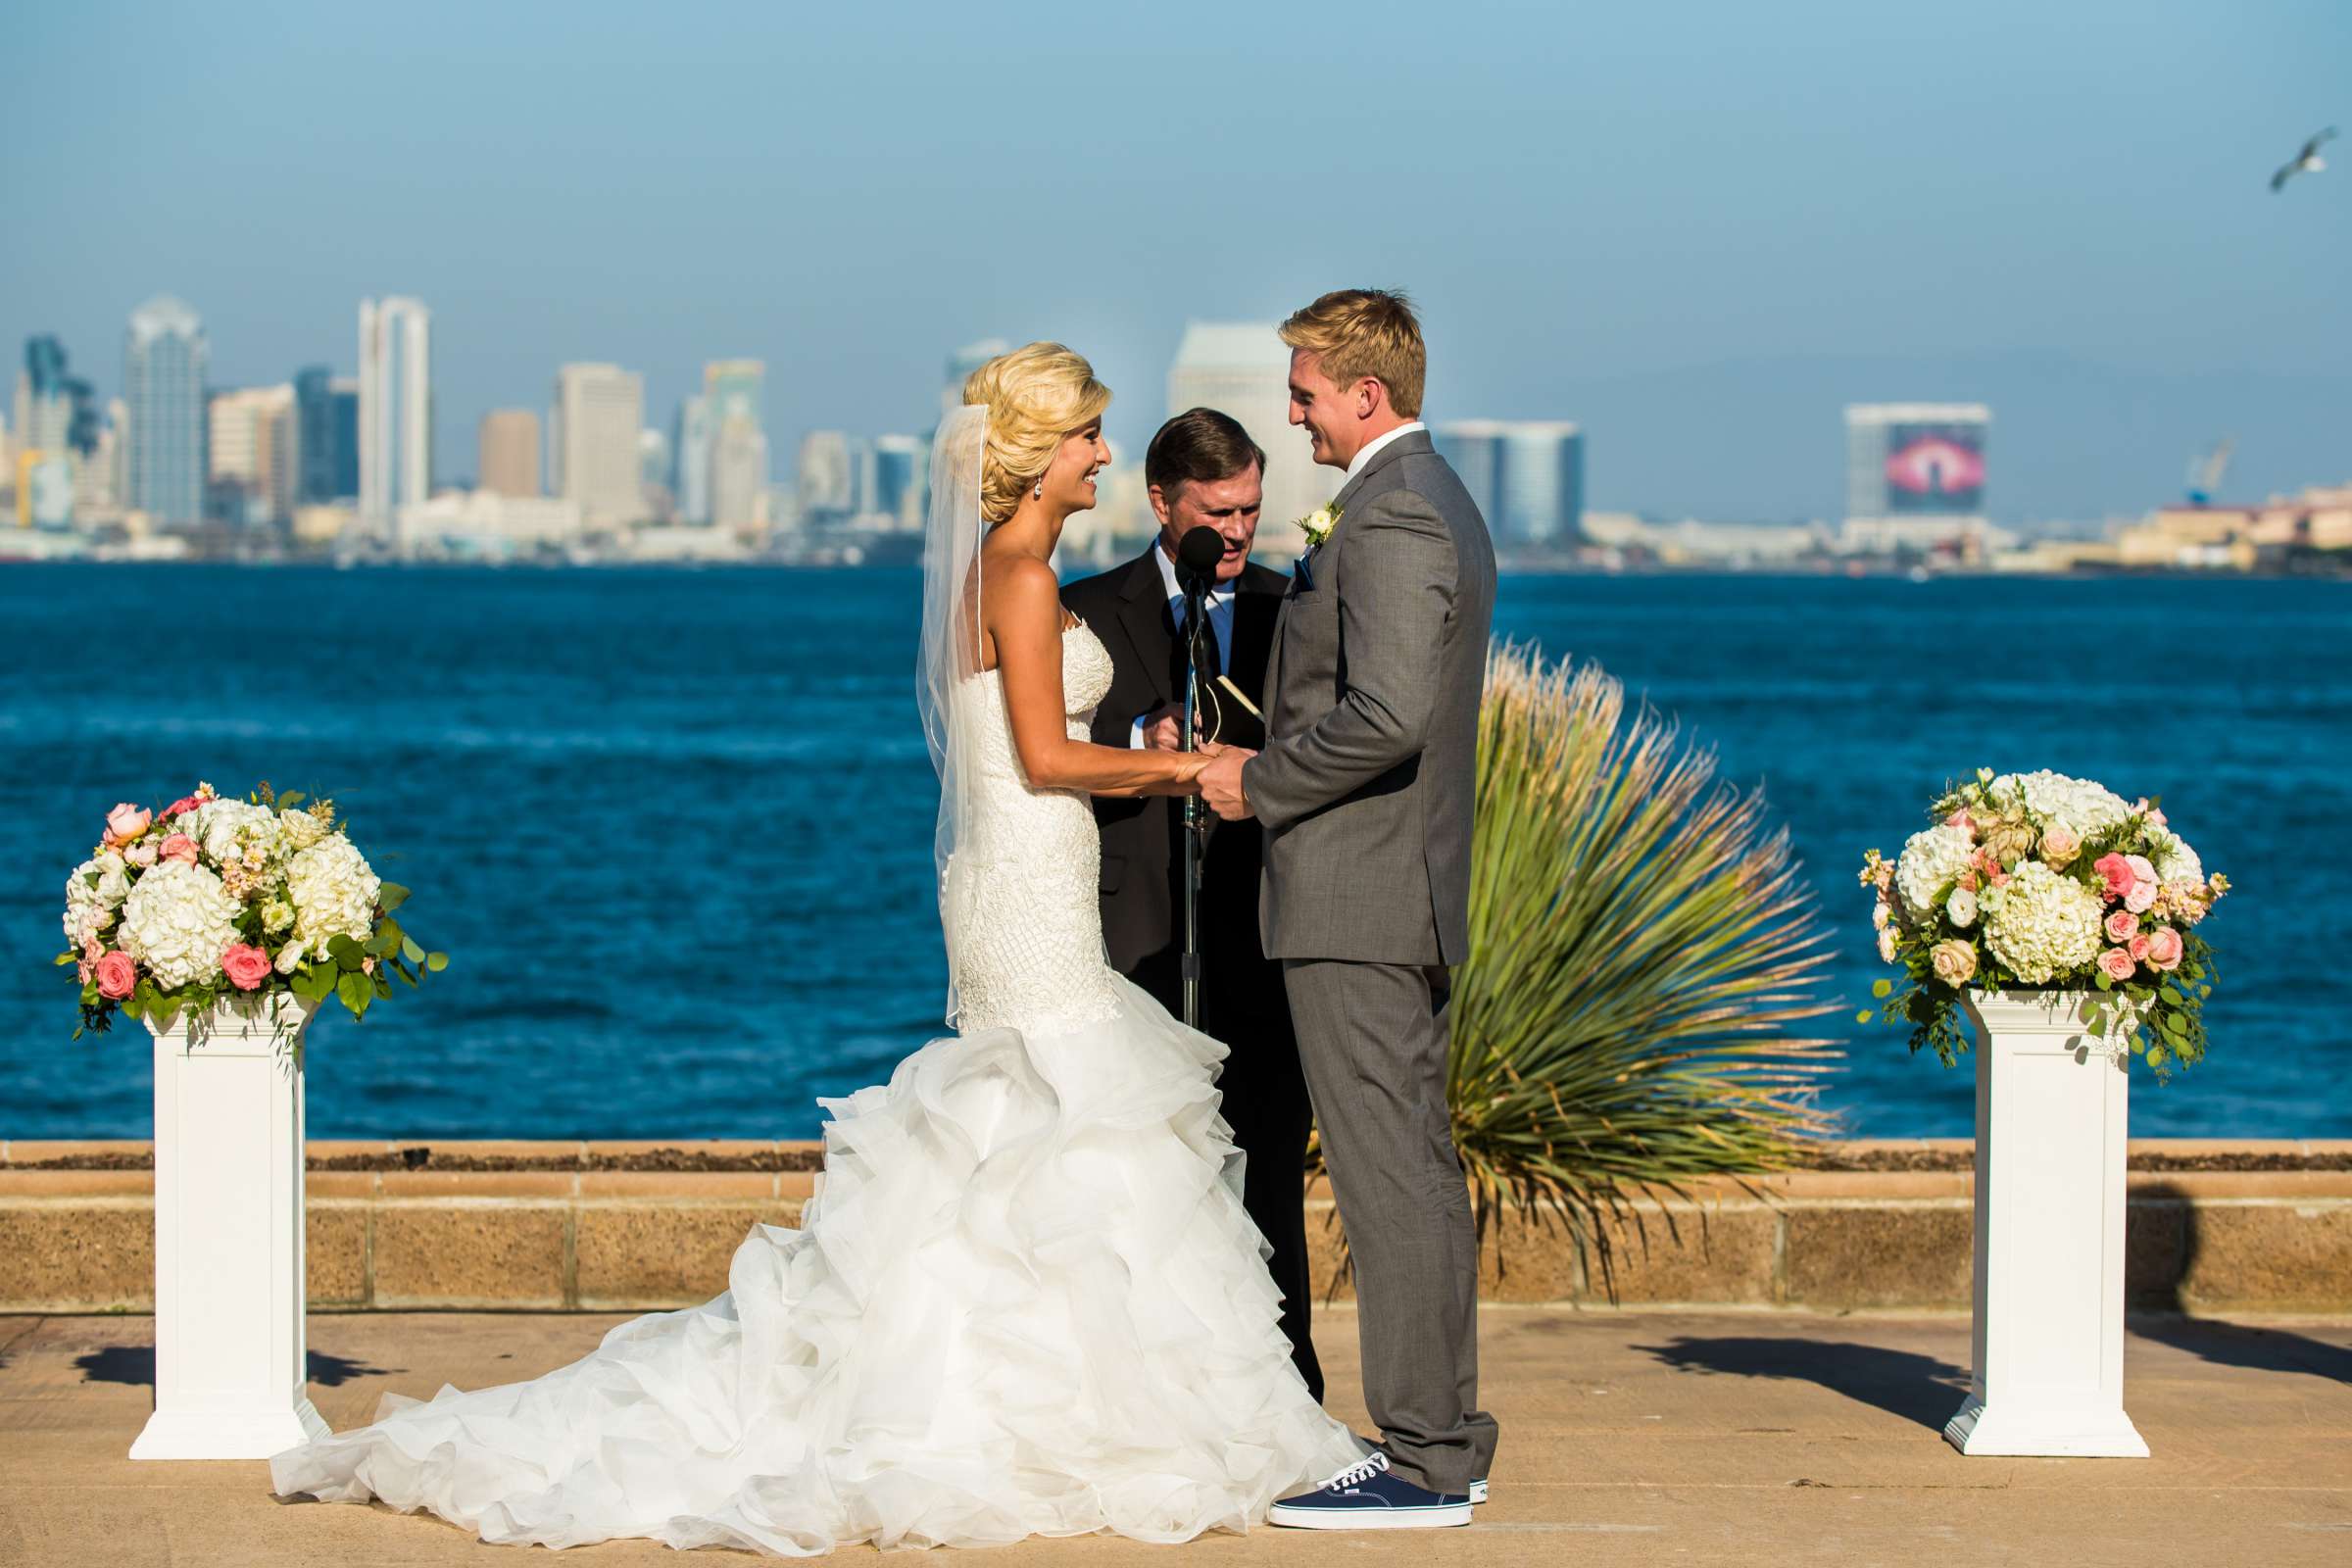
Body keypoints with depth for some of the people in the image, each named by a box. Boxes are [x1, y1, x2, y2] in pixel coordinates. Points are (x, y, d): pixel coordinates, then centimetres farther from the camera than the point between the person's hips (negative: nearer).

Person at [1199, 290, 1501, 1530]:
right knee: (1416, 1168, 13)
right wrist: (1274, 767, 18)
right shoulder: (1440, 505, 16)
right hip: (1405, 892, 11)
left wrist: (1260, 784, -13)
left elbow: (1386, 716, -26)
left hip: (1355, 893, -11)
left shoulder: (1389, 519, -17)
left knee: (1387, 1173, -8)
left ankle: (1420, 1462, -6)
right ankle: (1445, 1438, 19)